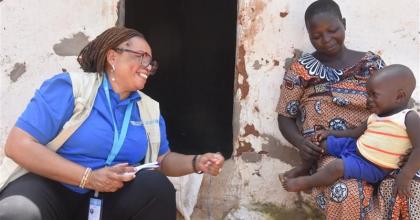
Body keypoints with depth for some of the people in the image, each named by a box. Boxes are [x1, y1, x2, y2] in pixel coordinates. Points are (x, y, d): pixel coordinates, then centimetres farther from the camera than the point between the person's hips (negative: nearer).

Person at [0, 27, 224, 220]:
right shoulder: (70, 86, -10)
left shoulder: (149, 109, 11)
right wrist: (88, 177, -22)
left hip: (107, 199, 6)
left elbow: (163, 159, 19)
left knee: (156, 184, -21)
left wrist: (197, 163, -4)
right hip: (48, 186, -5)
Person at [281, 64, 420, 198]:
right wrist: (332, 133, 15)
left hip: (372, 166, -9)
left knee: (337, 167, -28)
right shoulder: (375, 116, 7)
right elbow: (356, 133, 22)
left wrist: (405, 176, -34)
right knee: (322, 142, 10)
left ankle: (306, 182, -7)